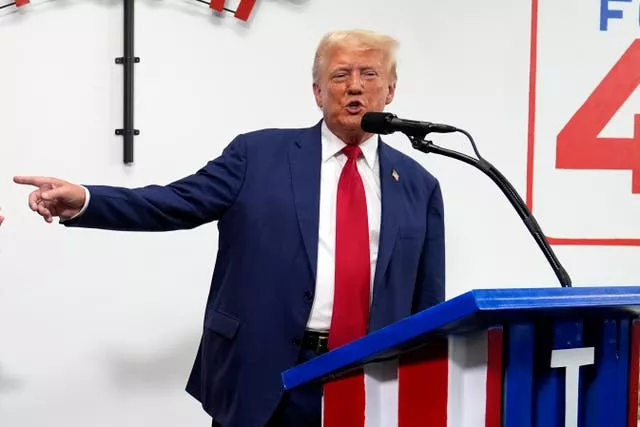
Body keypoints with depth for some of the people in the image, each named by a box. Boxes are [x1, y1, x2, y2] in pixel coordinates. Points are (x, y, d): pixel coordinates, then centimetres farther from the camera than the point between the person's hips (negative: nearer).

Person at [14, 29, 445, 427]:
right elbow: (177, 203, -6)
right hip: (262, 377, -2)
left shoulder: (418, 184, 9)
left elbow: (428, 301, 10)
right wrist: (83, 201, -20)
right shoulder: (258, 153, 2)